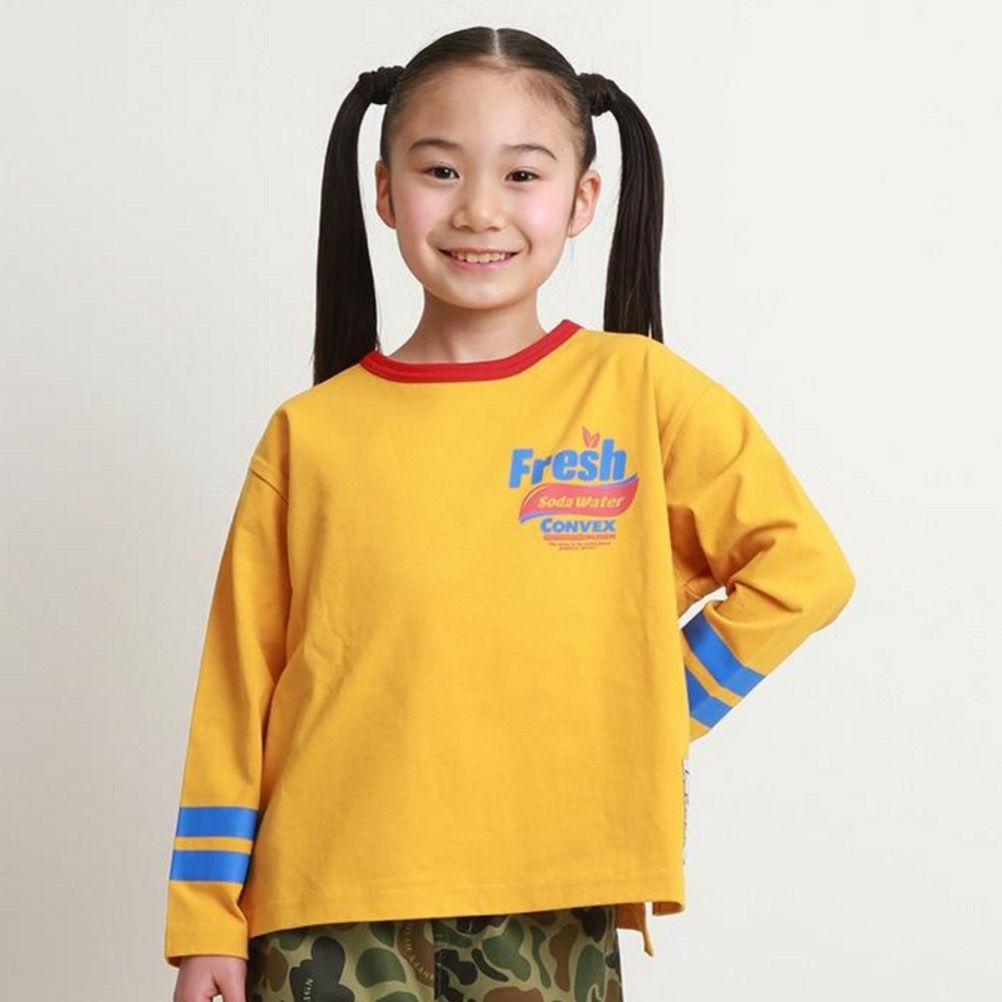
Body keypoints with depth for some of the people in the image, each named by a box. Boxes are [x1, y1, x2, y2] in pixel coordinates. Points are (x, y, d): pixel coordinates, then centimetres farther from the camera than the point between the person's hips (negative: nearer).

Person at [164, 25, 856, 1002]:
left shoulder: (640, 389, 0)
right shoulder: (308, 434, 3)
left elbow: (802, 569, 2)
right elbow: (236, 690, 5)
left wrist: (658, 707, -3)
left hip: (553, 919, 0)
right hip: (333, 911, 1)